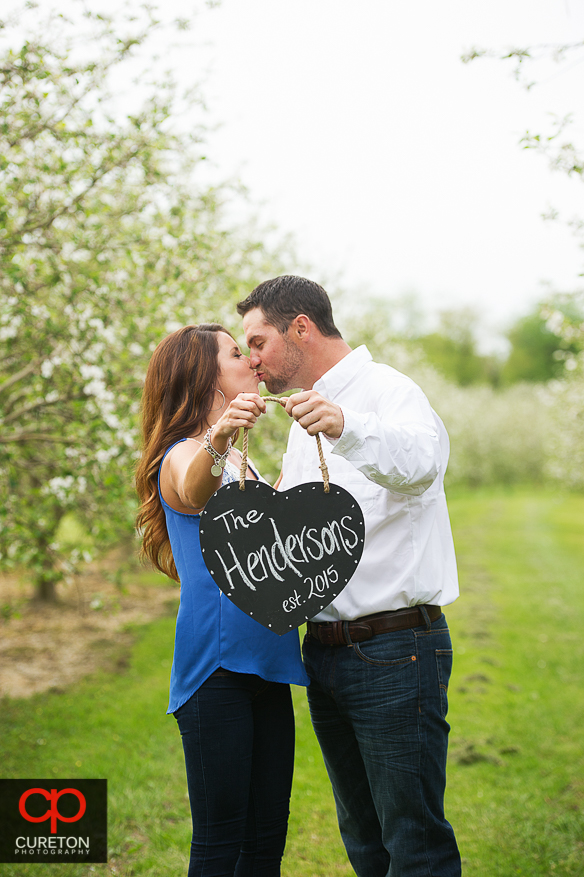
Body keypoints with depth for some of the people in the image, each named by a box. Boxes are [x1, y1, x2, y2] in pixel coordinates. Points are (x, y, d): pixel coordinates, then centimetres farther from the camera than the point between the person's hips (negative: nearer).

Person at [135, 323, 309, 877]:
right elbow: (195, 490, -34)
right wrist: (217, 437, -53)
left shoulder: (242, 461, 20)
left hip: (266, 665, 8)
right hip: (215, 666, -8)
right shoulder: (183, 457, -7)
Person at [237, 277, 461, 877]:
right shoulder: (306, 418, 18)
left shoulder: (386, 390, -10)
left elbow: (419, 459, -34)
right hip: (324, 649, 9)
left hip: (394, 652, -8)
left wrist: (347, 427, -53)